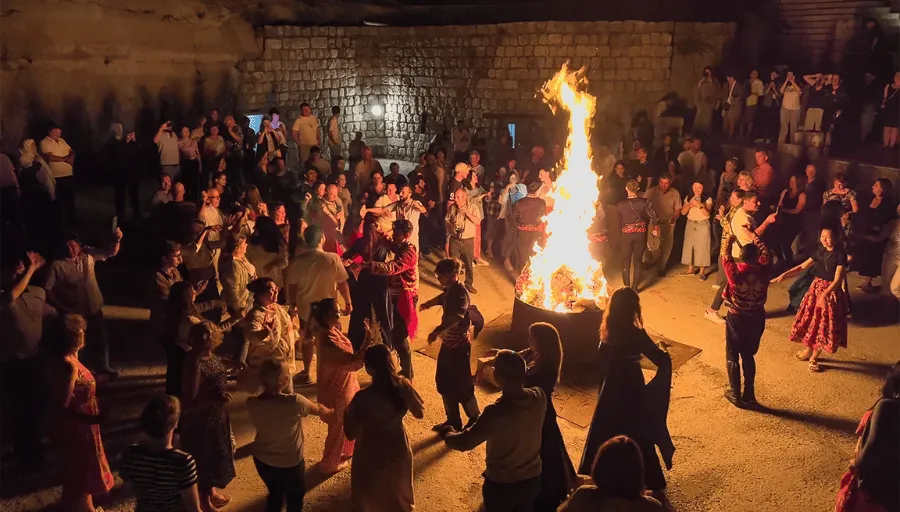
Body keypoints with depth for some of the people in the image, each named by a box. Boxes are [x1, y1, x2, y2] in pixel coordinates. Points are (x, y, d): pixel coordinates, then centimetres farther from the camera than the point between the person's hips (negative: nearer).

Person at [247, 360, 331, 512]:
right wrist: (330, 410, 9)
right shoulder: (294, 402, -32)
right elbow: (318, 410, -10)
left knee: (275, 494, 30)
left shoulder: (252, 403, -20)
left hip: (262, 459, 4)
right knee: (295, 496, 25)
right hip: (289, 463, -4)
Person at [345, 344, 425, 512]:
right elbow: (420, 413, -2)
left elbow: (351, 434, -19)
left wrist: (348, 413, -2)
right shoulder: (403, 386, -20)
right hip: (398, 449, 4)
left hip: (371, 456, -3)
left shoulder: (363, 398, -31)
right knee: (397, 493, 31)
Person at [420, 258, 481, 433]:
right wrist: (428, 304, 48)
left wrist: (437, 331, -55)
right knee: (444, 383, 16)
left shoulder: (461, 294, -24)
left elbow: (455, 318, -42)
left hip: (459, 345, -10)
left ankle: (475, 422, 21)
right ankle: (453, 421, 30)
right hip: (448, 343, 10)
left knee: (462, 385, 1)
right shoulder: (450, 290, 5)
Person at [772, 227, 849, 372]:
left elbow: (837, 280, -20)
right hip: (816, 288, 5)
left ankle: (814, 357, 15)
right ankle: (808, 349, 31)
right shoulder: (820, 253, 5)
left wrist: (825, 294, -34)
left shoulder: (840, 255, -13)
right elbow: (802, 266, 9)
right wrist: (784, 275, -3)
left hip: (831, 291, -5)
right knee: (810, 320, 11)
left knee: (824, 324, 3)